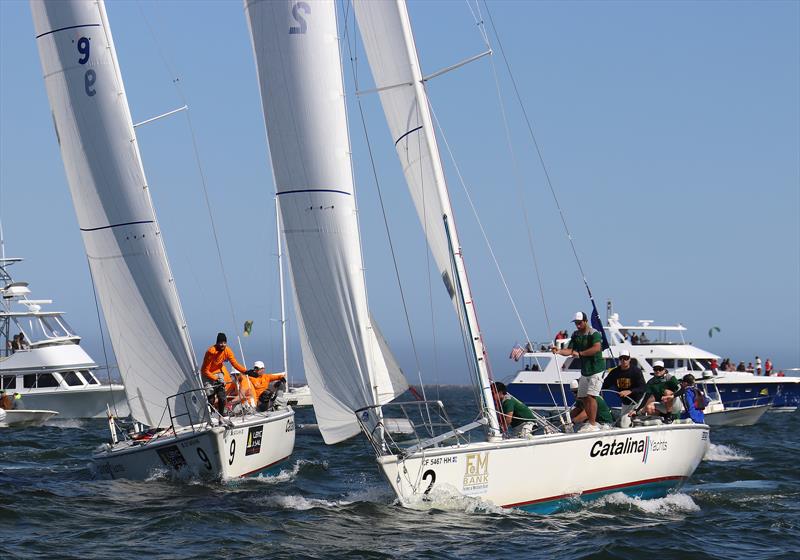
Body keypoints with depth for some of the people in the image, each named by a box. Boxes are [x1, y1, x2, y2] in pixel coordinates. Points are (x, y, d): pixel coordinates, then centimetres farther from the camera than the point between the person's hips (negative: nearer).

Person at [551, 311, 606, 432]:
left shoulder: (594, 334, -14)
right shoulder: (576, 335, 9)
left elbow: (597, 348, -31)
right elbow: (569, 350, 2)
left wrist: (580, 353, -34)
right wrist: (558, 351, -19)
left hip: (596, 369, -8)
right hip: (584, 370, 8)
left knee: (590, 396, -16)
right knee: (583, 397, 9)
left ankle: (593, 425, -16)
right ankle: (590, 422, 21)